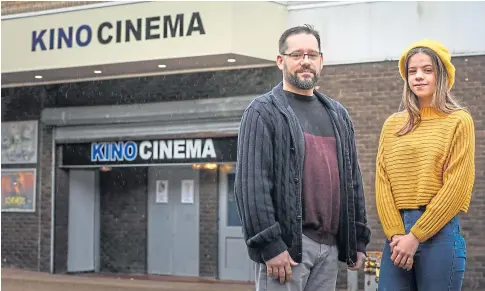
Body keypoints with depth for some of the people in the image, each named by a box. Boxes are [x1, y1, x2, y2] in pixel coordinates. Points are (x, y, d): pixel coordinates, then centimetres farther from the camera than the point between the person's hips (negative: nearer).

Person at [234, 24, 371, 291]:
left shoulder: (337, 114, 17)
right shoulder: (264, 112, -3)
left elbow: (352, 179, 18)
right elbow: (251, 183, -12)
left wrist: (358, 239, 13)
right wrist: (269, 244, -18)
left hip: (330, 245, 6)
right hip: (287, 243, -6)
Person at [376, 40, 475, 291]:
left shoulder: (458, 121, -1)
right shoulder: (392, 124, 11)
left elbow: (456, 187, -7)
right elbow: (382, 182, 6)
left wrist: (415, 236, -11)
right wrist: (396, 234, -8)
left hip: (439, 233, -3)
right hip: (397, 232, 4)